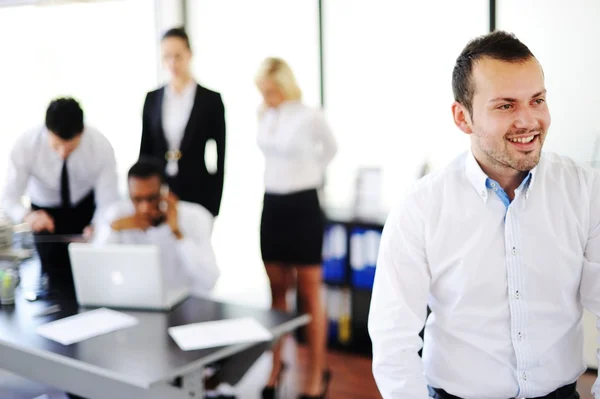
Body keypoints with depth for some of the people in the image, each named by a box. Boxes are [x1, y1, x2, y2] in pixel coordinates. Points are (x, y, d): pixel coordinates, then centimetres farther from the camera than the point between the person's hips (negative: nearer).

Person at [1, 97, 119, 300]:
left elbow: (108, 201, -30)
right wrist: (28, 216, -54)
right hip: (46, 211, 0)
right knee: (57, 283, -2)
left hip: (88, 208, 0)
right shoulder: (25, 146, -33)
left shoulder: (101, 146, -34)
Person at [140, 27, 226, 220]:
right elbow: (145, 150, 10)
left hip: (197, 193, -3)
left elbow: (220, 159, -2)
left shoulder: (211, 99, -3)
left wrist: (214, 204, -5)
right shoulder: (152, 98, 7)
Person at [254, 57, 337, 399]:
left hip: (303, 206, -5)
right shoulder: (265, 116, 4)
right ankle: (276, 365, 25)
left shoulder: (311, 117, -11)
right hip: (272, 205, 5)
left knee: (310, 295, 3)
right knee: (277, 291, 13)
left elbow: (330, 150, 7)